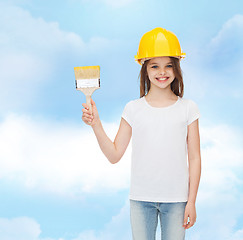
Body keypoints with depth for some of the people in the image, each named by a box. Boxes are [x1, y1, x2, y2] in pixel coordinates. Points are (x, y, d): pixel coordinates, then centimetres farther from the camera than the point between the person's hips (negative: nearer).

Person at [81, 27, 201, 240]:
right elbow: (114, 155, 0)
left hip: (176, 198, 0)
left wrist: (191, 201, 0)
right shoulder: (133, 109, 0)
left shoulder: (188, 108, 0)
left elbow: (194, 158, 2)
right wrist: (95, 124, -11)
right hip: (141, 198, 1)